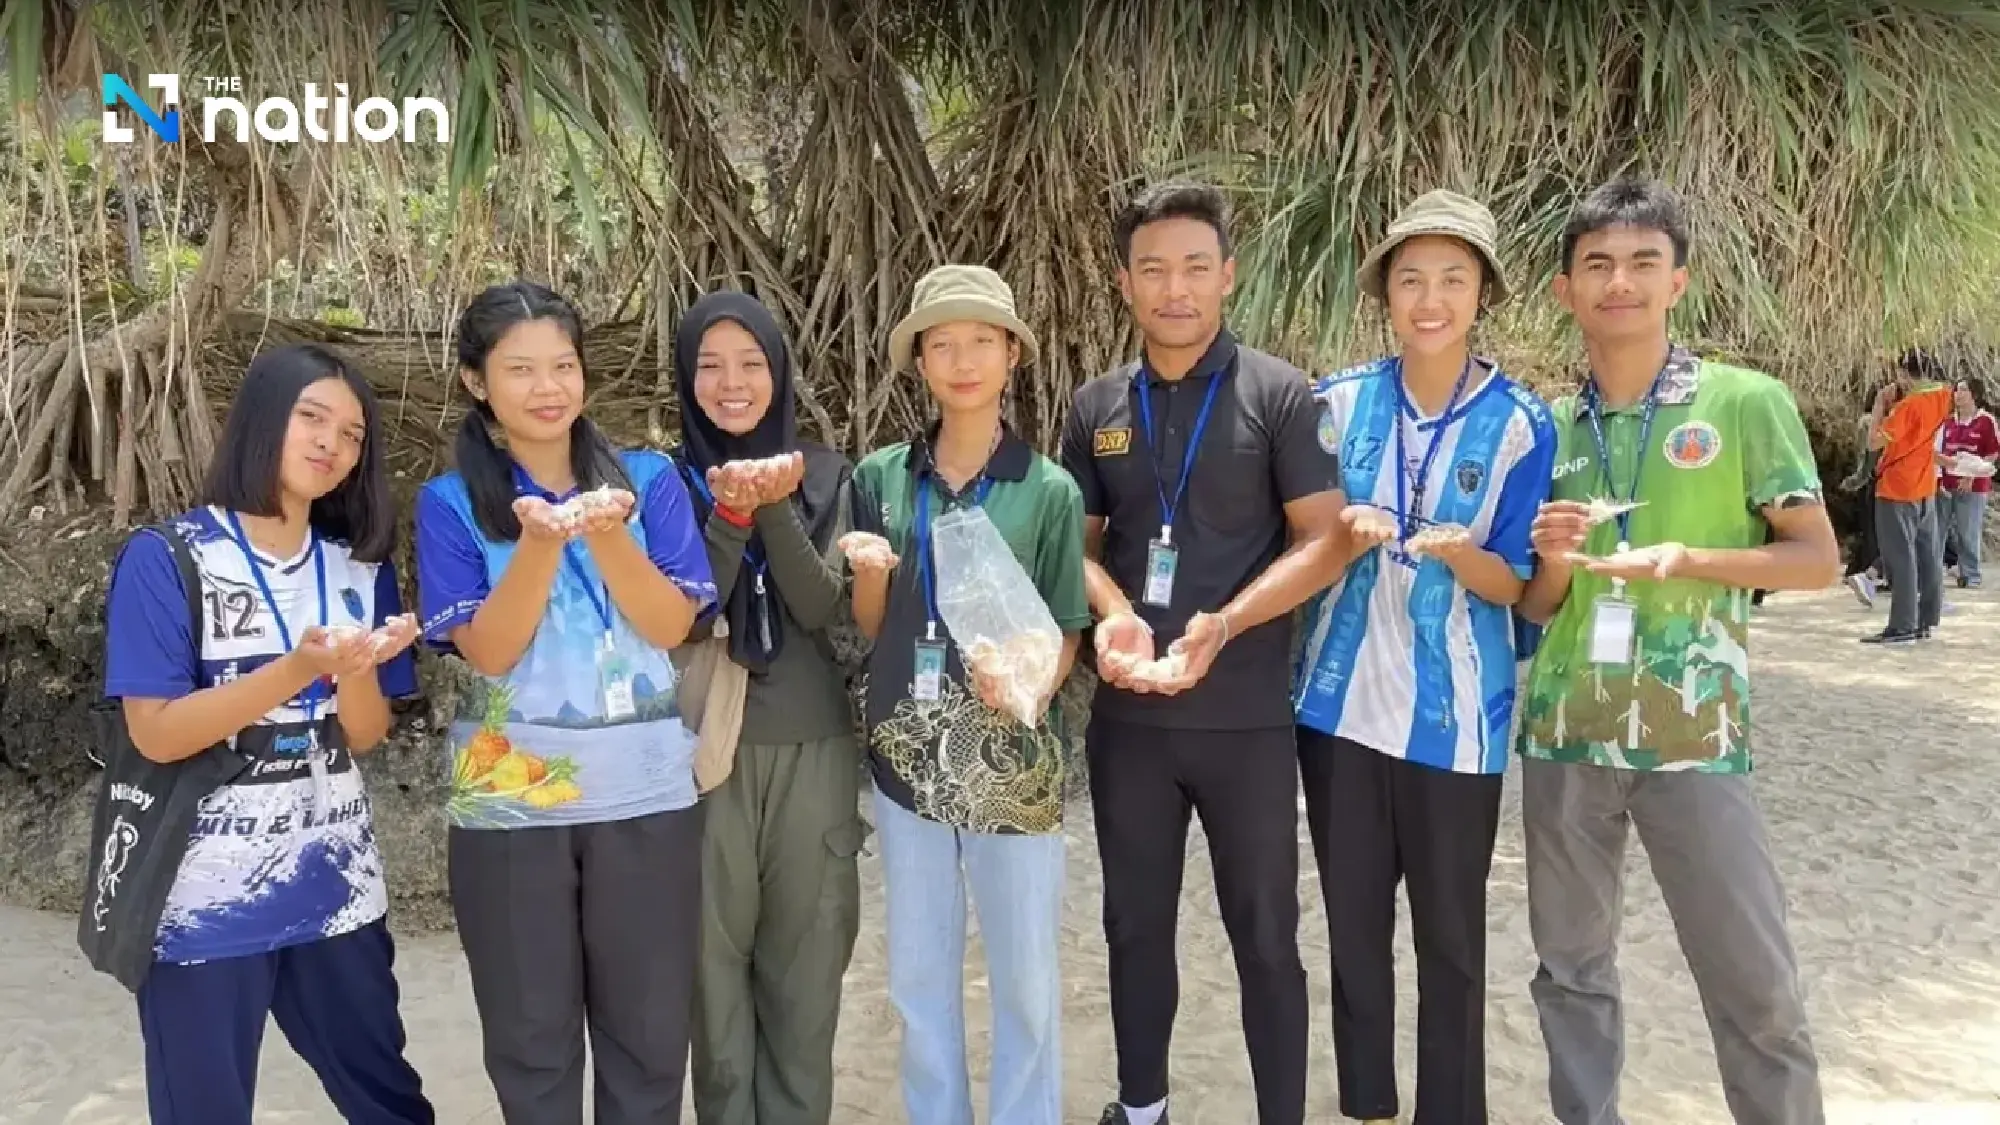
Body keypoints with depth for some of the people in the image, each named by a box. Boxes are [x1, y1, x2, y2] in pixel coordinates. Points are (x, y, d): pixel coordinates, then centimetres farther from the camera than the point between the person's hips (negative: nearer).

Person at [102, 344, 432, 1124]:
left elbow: (365, 736, 4)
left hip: (336, 889, 4)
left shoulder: (359, 566, 5)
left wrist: (357, 668, -18)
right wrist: (298, 668, -27)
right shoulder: (165, 559, -9)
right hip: (204, 903, -4)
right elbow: (157, 735, -15)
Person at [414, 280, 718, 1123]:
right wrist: (541, 544, -24)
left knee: (649, 1029, 10)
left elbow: (672, 626, -6)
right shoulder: (451, 501, 0)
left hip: (646, 795, 1)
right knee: (531, 1037, 11)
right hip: (509, 801, 0)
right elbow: (487, 650, -9)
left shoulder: (648, 479, 2)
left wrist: (607, 536, -22)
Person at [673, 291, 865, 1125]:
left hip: (813, 748, 1)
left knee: (805, 954, 10)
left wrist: (774, 509, -21)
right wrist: (731, 513, -23)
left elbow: (825, 608, -8)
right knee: (716, 952, 7)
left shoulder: (823, 474, 3)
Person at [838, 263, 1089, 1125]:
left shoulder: (1048, 490, -6)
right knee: (918, 979, 15)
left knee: (1025, 979, 10)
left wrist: (1033, 688, -19)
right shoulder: (879, 477, 0)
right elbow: (867, 629, 5)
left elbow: (1066, 630, 0)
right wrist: (870, 572, -15)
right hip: (906, 754, 2)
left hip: (1011, 760, -2)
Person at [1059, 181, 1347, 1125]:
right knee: (1136, 923, 16)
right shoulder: (1096, 408, 6)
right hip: (1127, 713, 4)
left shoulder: (1280, 395, -5)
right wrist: (1115, 613, -11)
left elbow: (1324, 540, -9)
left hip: (1246, 717, -3)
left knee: (1265, 935, 8)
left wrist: (1222, 626, -21)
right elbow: (1077, 540, 10)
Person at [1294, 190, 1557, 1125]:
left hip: (1454, 716, -2)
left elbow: (1518, 587, -5)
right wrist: (1345, 532, -15)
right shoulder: (1338, 403, 0)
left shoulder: (1521, 425, -7)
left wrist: (1457, 555, -26)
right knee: (1353, 925, 14)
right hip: (1341, 702, 3)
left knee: (1451, 939, 9)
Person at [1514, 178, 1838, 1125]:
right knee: (1572, 967, 13)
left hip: (1694, 734, -3)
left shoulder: (1746, 402, -3)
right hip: (1564, 732, 4)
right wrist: (1553, 561, -11)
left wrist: (1686, 558, -18)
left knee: (1756, 983, 2)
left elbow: (1818, 559, -3)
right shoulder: (1546, 426, 7)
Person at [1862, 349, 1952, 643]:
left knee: (1901, 559, -6)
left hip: (1896, 491, -8)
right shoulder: (1942, 397, 3)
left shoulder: (1908, 406, -20)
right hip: (1926, 489, 8)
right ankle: (1926, 621, 16)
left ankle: (1902, 627, -7)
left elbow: (1874, 442, -22)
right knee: (1928, 557, 10)